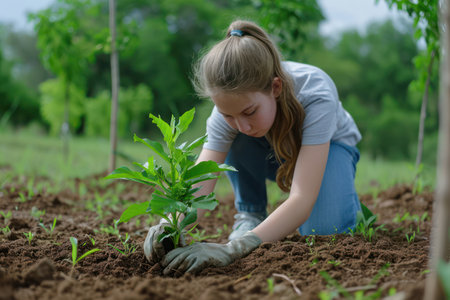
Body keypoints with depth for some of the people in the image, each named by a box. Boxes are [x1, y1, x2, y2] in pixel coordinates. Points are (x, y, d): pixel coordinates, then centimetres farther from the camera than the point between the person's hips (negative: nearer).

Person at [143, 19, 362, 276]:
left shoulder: (315, 95, -41)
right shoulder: (231, 105, -32)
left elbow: (302, 200, -50)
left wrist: (234, 248, -63)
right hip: (272, 151, 3)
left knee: (326, 231, -32)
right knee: (237, 141, -31)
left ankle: (348, 202, 2)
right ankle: (250, 214, -9)